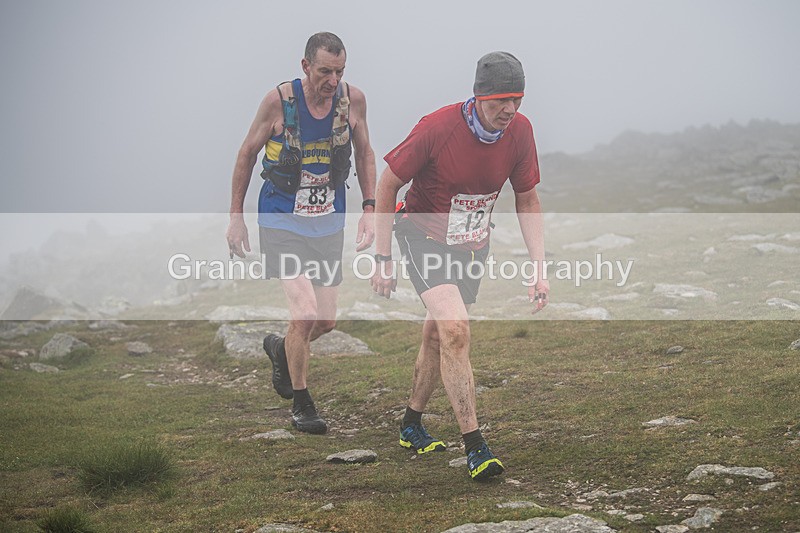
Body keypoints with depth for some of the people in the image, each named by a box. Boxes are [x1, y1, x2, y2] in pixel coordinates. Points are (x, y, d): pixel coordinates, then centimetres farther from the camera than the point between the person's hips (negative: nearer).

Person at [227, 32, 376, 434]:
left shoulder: (352, 99, -7)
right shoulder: (279, 100, -16)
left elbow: (364, 154, 9)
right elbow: (247, 154, -3)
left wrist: (369, 209, 1)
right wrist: (236, 216, 1)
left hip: (329, 224, 4)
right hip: (281, 223, -4)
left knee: (326, 321, 9)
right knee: (305, 314, -16)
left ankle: (281, 350, 43)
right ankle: (301, 405, 3)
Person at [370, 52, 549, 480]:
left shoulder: (519, 130, -12)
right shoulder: (437, 128, -25)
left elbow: (527, 200, 2)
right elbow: (387, 185, -13)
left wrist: (538, 268, -5)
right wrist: (383, 260, -13)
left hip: (472, 244, 5)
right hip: (424, 236, -5)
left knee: (436, 338, 14)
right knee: (455, 332, -21)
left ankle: (411, 426, 35)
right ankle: (474, 445, -20)